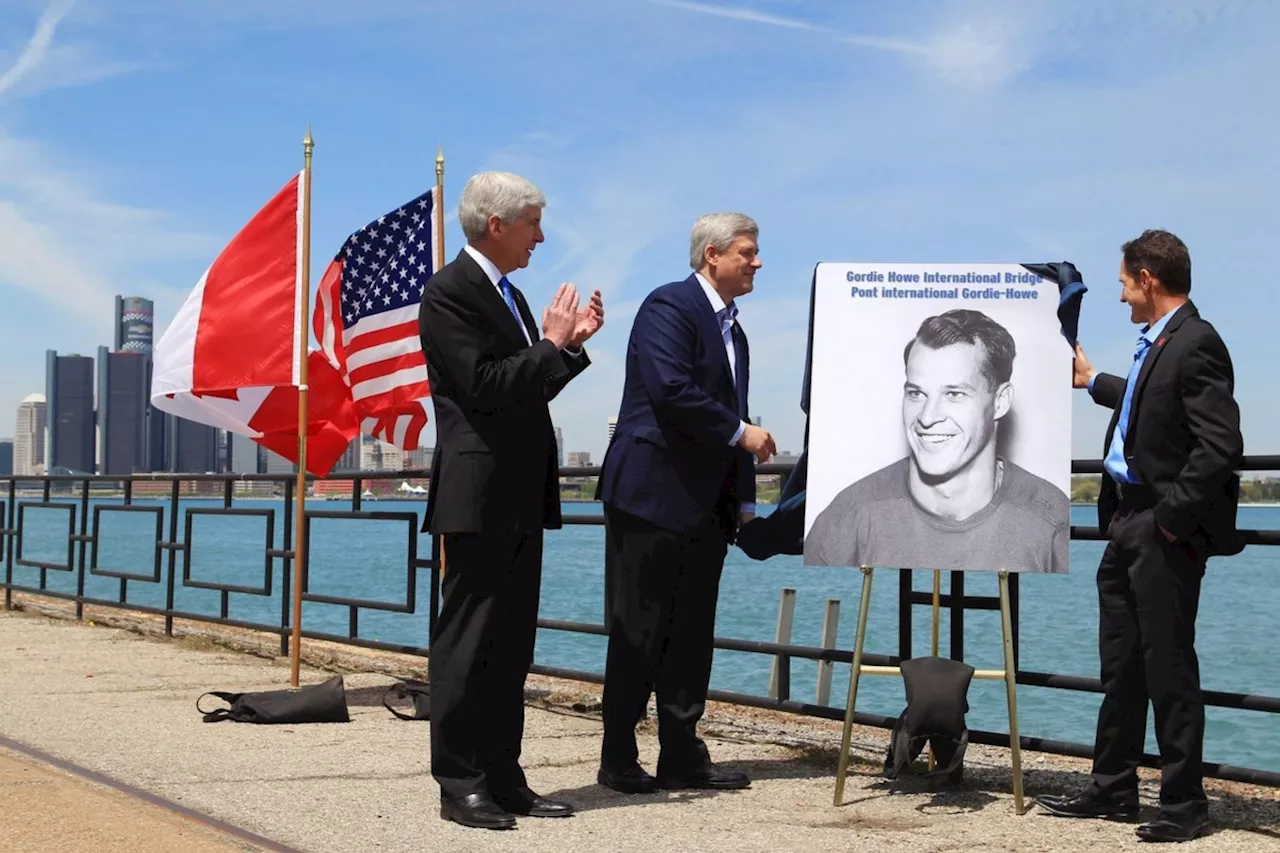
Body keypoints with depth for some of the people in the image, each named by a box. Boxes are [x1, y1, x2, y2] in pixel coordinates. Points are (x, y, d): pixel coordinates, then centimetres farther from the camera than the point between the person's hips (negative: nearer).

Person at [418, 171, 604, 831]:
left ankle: (502, 777, 18)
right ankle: (460, 784, 4)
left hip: (521, 498, 9)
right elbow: (485, 386, -20)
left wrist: (571, 343, 10)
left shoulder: (509, 295, 18)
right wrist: (552, 344, -12)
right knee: (467, 642, -3)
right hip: (479, 497, -9)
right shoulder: (448, 292, -11)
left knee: (511, 644, 12)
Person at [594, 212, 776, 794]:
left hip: (705, 506, 9)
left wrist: (744, 500, 14)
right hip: (652, 494, -9)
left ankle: (682, 757, 15)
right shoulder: (669, 307, -9)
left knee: (692, 636, 9)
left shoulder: (732, 330, 20)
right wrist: (742, 432, -14)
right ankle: (618, 761, 6)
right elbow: (671, 390, -22)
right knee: (638, 632, -2)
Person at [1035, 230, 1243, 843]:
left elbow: (1221, 446, -23)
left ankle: (1183, 803, 10)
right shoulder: (1155, 344, 13)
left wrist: (1172, 518, -19)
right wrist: (1093, 383, 41)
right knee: (1121, 662, 16)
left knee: (1168, 667, -1)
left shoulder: (1196, 345, -16)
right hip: (1127, 523, 10)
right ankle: (1113, 788, 26)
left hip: (1165, 533, -10)